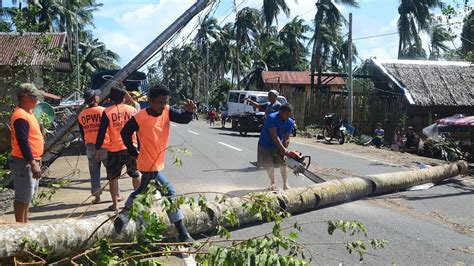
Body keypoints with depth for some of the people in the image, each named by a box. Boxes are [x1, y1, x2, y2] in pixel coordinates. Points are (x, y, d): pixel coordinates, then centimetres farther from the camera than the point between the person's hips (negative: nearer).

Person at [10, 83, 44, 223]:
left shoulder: (28, 113, 14)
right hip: (24, 163, -10)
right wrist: (33, 164, -26)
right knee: (22, 197, -3)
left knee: (28, 195, 17)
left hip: (32, 161, 10)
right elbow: (23, 143, -24)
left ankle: (25, 225, 28)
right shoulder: (21, 116, -18)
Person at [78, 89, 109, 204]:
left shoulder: (81, 115, 2)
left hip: (90, 146, 3)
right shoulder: (103, 111, -10)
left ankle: (97, 196, 11)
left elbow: (82, 133, 10)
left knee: (94, 172, 10)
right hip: (105, 146, -3)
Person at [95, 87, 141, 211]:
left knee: (113, 177, 9)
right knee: (136, 174, 17)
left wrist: (97, 149, 3)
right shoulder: (132, 110, 3)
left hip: (115, 148, -2)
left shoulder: (107, 112, -4)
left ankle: (115, 204, 10)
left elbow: (101, 132, -5)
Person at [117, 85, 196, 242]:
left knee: (141, 192, 25)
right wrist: (134, 153, -2)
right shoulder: (139, 118, -19)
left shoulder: (167, 112, -5)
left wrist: (189, 111, -40)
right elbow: (125, 134, -5)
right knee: (169, 194, -5)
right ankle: (182, 234, 2)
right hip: (150, 165, -8)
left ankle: (122, 219, 45)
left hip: (156, 163, 8)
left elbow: (183, 119, -19)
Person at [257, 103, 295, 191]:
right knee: (269, 165, 0)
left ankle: (286, 184, 1)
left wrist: (285, 150, -21)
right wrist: (283, 149, -32)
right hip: (265, 145, -4)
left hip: (278, 145, 4)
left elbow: (286, 138, -10)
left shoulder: (290, 122, -12)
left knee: (283, 164, -3)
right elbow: (274, 136, -31)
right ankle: (273, 183, 18)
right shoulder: (271, 118, -28)